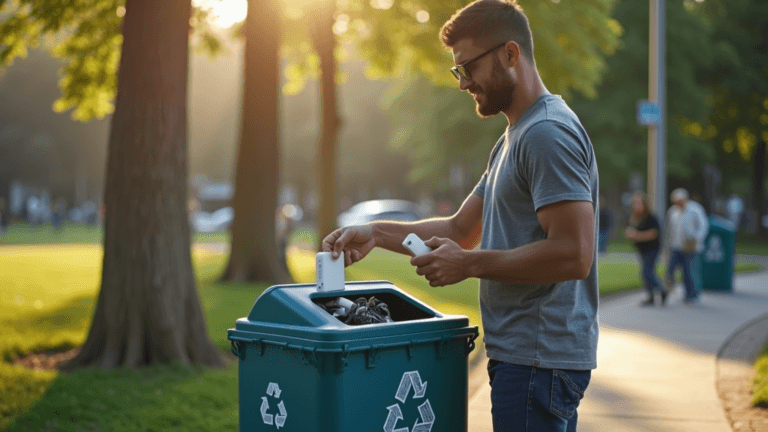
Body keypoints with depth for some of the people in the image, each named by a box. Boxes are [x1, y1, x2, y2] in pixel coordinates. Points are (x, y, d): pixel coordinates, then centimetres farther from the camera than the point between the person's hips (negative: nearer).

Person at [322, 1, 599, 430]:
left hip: (539, 358, -10)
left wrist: (470, 265, -16)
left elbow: (573, 254, -24)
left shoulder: (549, 133, -16)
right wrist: (377, 233, 9)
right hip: (521, 352, 10)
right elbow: (462, 229, 20)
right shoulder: (515, 138, 18)